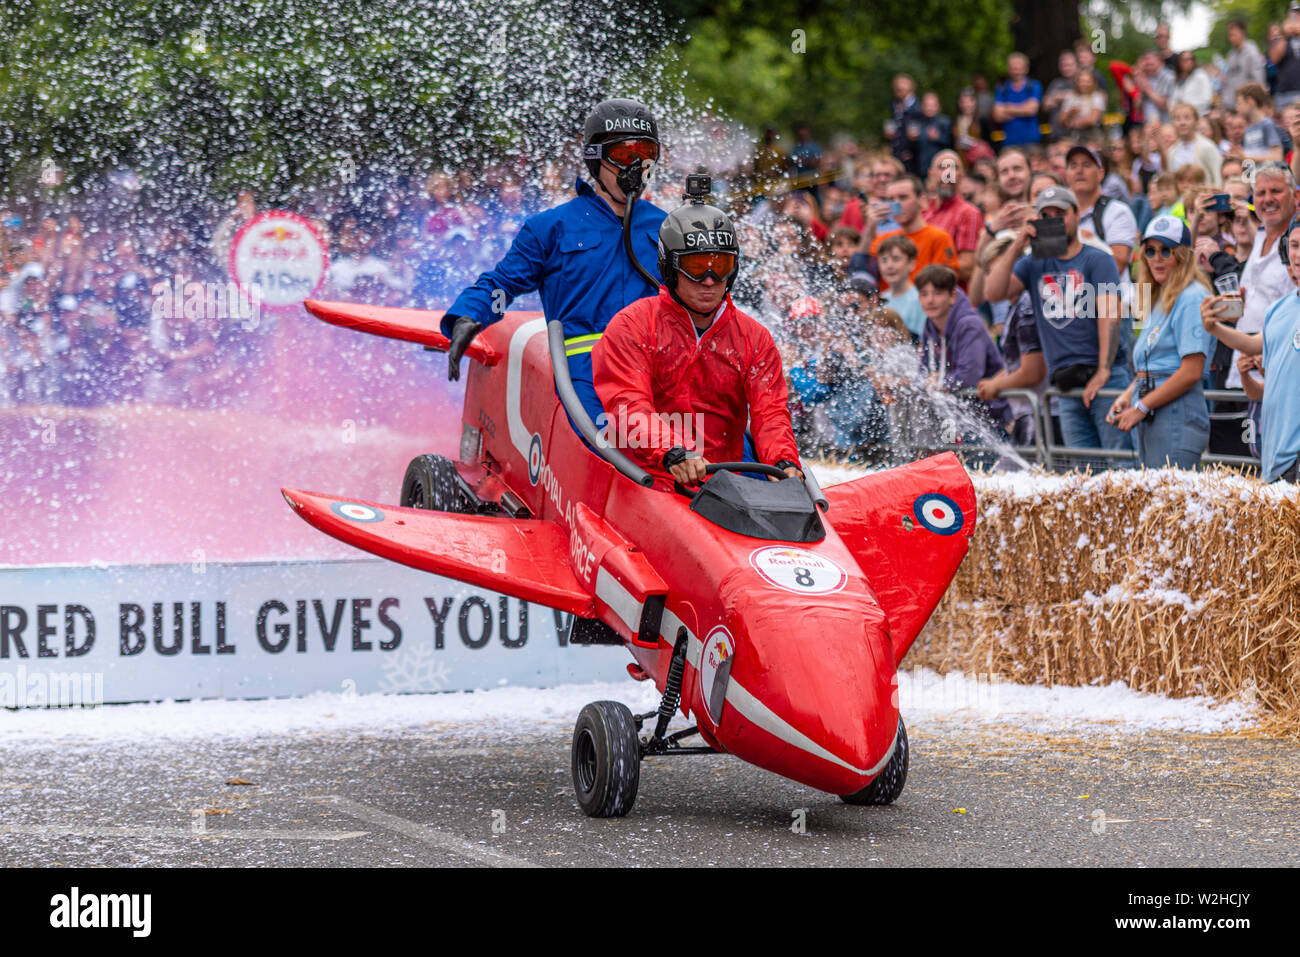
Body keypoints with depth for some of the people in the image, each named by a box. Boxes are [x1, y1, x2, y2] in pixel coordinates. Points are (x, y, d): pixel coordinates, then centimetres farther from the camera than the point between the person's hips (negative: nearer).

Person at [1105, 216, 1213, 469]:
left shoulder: (1191, 299, -9)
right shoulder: (1158, 300, 21)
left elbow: (1191, 372, -16)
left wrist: (1141, 407, -13)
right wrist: (1127, 396, 8)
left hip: (1177, 415, -9)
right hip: (1150, 419, 9)